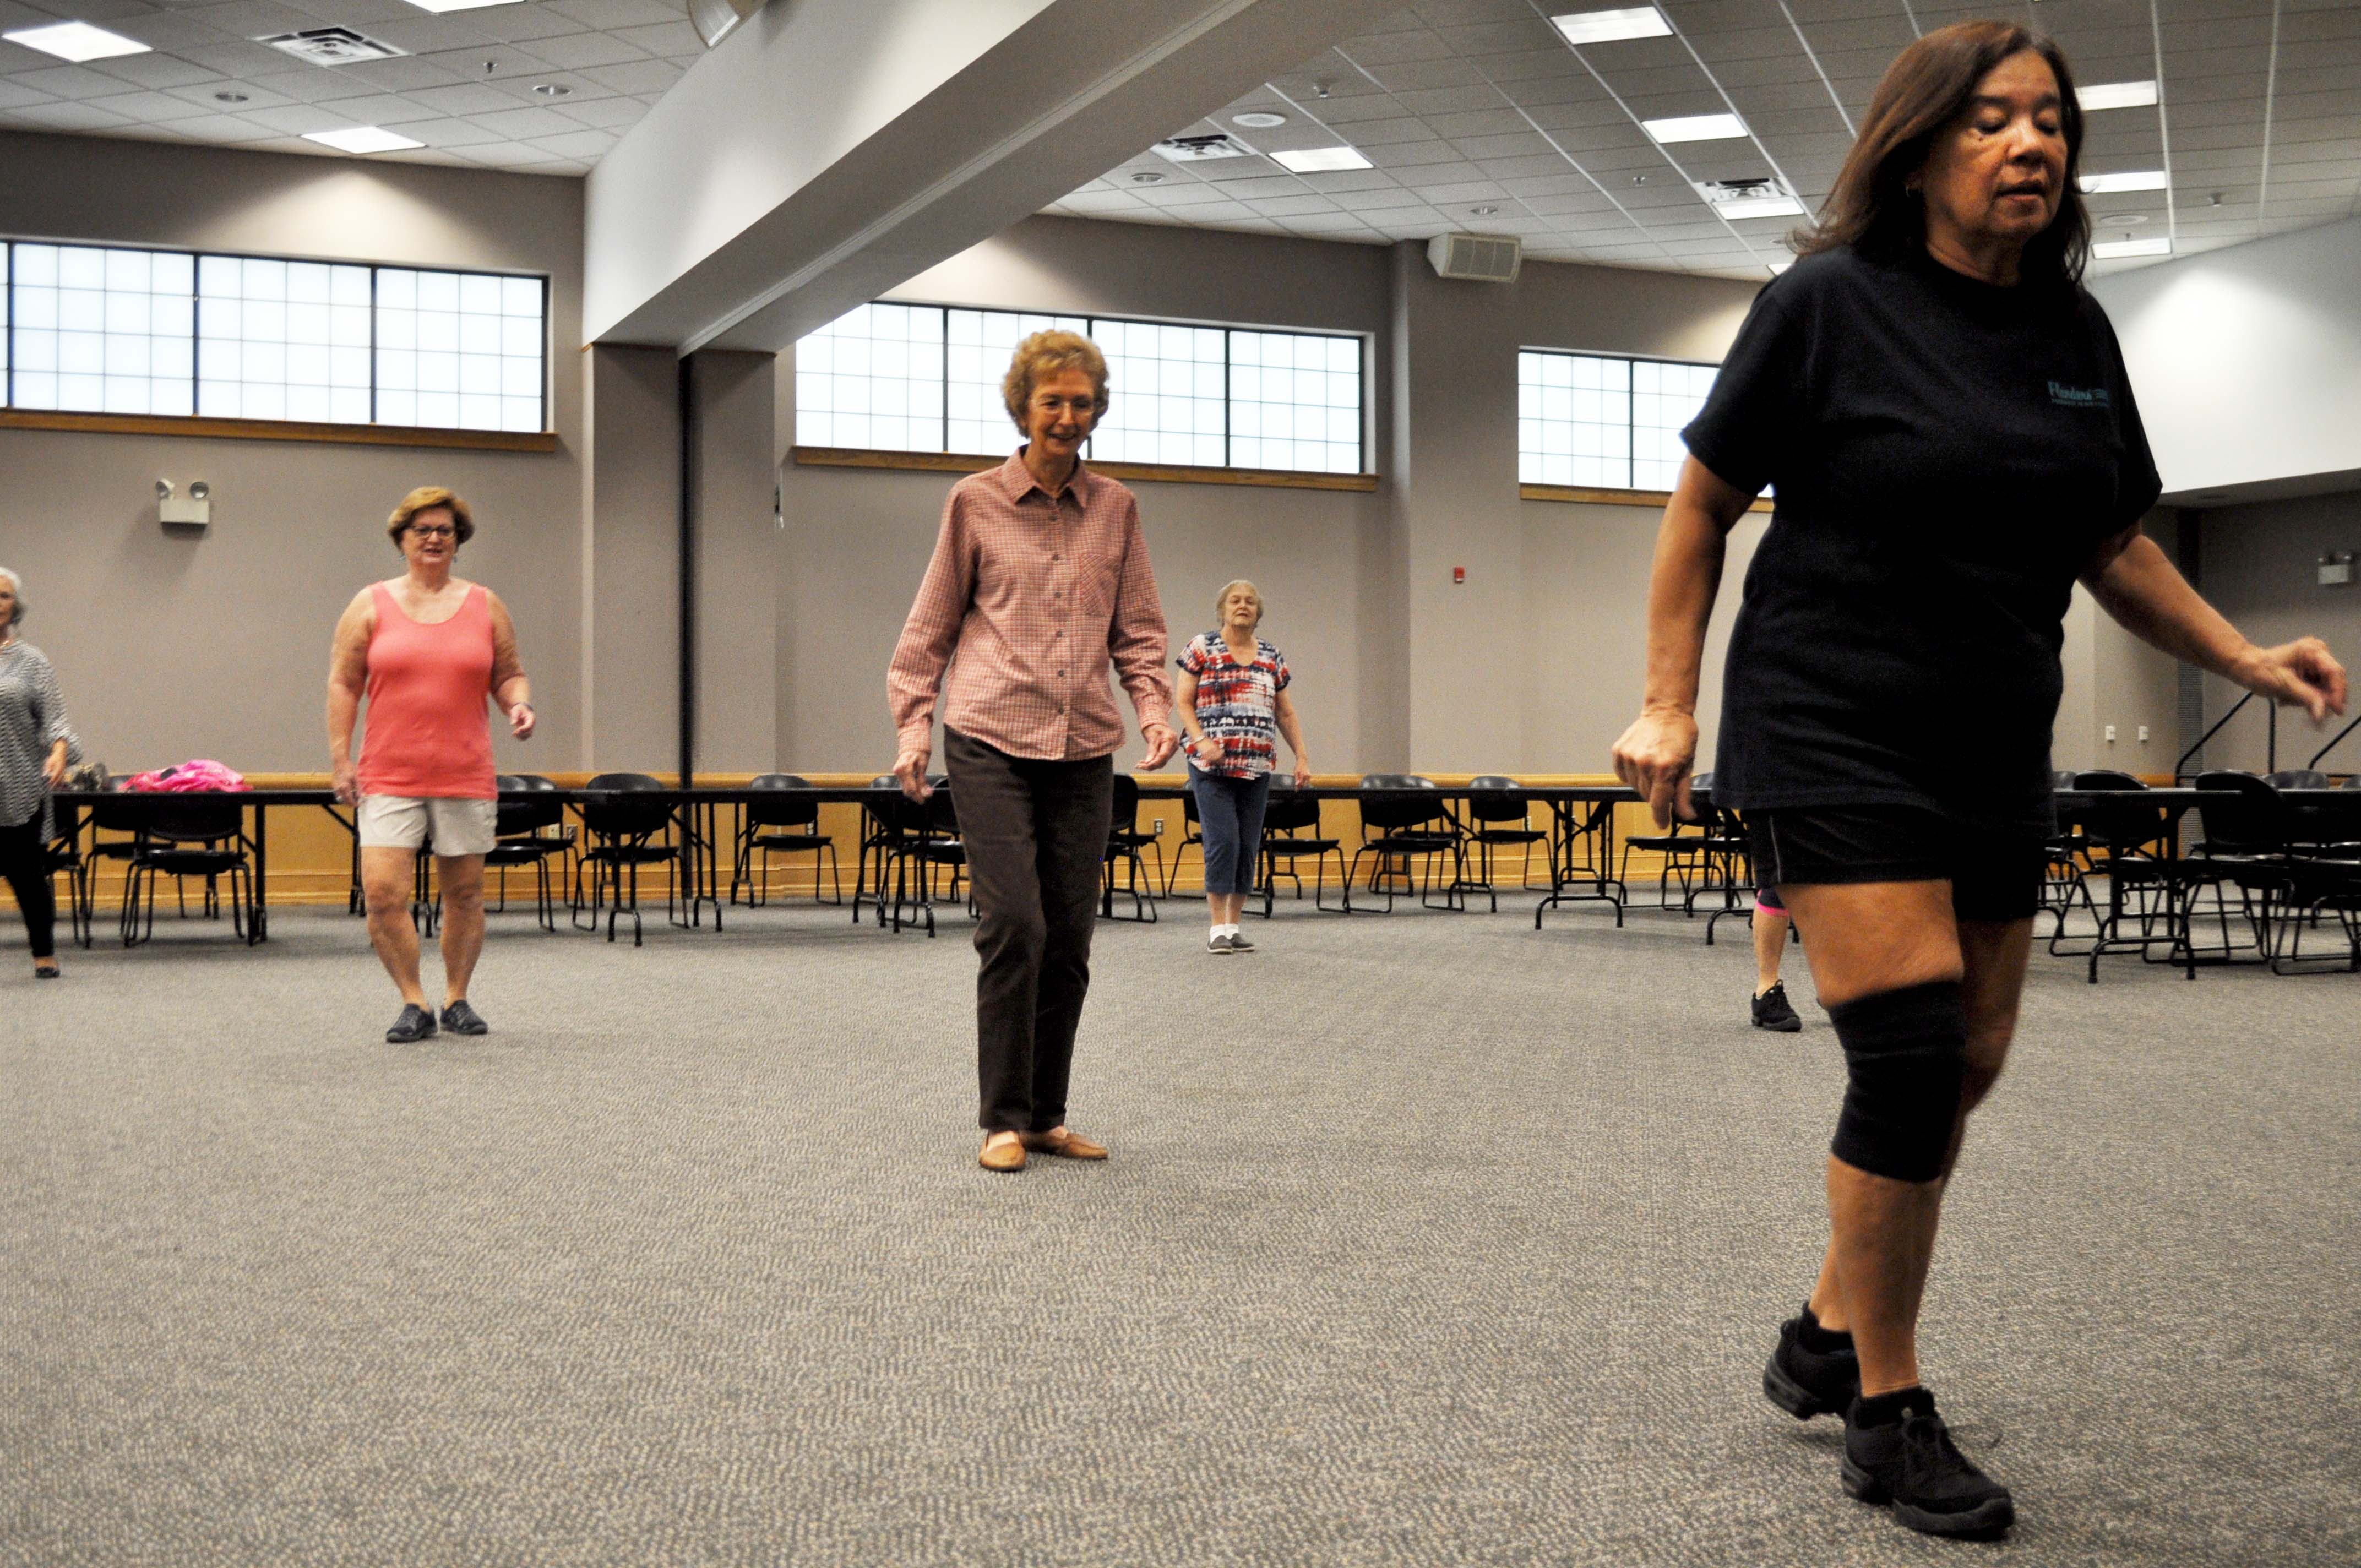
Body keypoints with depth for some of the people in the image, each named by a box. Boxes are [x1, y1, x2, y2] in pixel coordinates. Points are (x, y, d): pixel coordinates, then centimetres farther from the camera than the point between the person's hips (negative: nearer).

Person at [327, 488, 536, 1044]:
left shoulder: (485, 606, 9)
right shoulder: (372, 604, 5)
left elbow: (509, 674, 13)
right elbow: (343, 684, 5)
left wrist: (519, 704, -9)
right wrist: (340, 758, -1)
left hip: (466, 778, 1)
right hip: (389, 778, -1)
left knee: (465, 894, 6)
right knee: (382, 893, -11)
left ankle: (456, 999, 22)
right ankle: (414, 1003, 3)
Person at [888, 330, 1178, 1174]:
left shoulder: (1116, 509, 11)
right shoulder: (975, 502, 4)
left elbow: (1138, 630, 14)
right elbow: (931, 627, 8)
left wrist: (1154, 708, -2)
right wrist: (914, 724, -1)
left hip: (1083, 749, 3)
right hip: (991, 742, -3)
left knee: (1071, 938, 5)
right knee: (1014, 926, -11)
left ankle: (1047, 1116, 17)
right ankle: (1003, 1120, 1)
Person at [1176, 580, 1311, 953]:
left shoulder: (1272, 657, 13)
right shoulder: (1201, 648, 3)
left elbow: (1286, 714, 17)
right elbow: (1184, 702, 0)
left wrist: (1302, 757, 9)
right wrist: (1201, 740, -14)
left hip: (1257, 767, 4)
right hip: (1212, 766, -4)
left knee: (1249, 846, 4)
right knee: (1223, 841, -10)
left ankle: (1234, 926, 12)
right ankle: (1217, 929, -4)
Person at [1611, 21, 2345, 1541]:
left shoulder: (2075, 334, 7)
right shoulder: (1829, 305, -8)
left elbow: (2114, 547, 16)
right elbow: (1702, 507, -3)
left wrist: (2244, 654, 2)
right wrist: (1669, 703, -7)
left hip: (1995, 755, 7)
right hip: (1834, 738, -6)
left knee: (1966, 1065, 10)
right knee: (1910, 1058, -13)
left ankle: (1828, 1334, 30)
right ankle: (1888, 1418, 2)